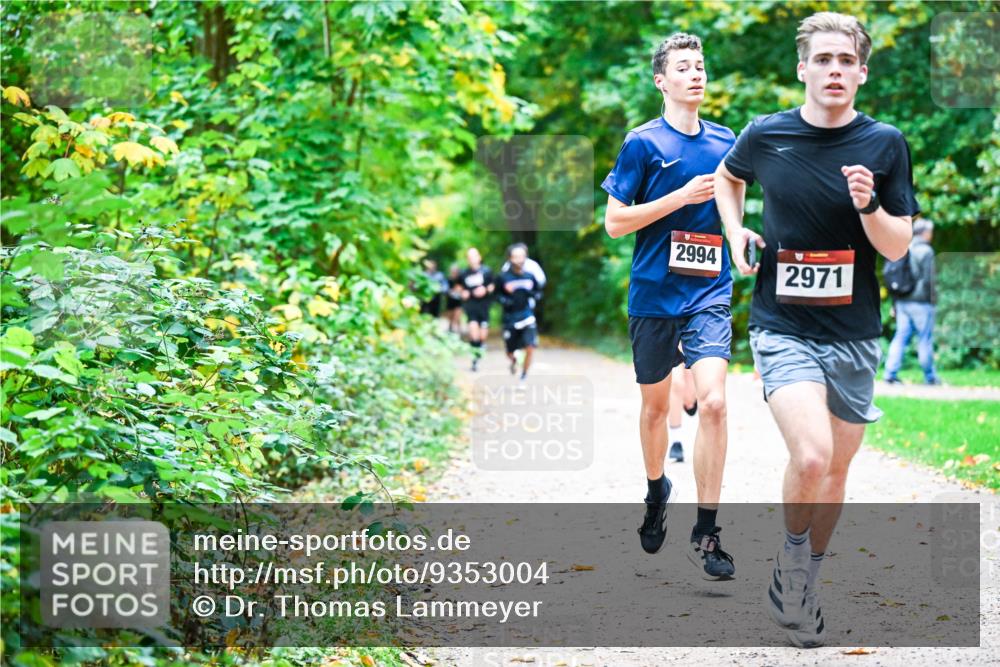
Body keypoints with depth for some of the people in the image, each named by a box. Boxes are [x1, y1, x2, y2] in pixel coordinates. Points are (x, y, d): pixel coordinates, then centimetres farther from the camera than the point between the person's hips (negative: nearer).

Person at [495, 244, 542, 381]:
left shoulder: (530, 277, -1)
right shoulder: (503, 278, -7)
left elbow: (539, 292, 12)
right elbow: (497, 295, 5)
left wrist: (533, 295, -10)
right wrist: (504, 300, -14)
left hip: (527, 317, 0)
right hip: (510, 319, 0)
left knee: (530, 348, -16)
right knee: (509, 352, 9)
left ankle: (524, 376, 6)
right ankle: (513, 360, 48)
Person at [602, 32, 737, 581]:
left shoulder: (726, 143, 7)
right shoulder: (643, 143, -4)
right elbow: (615, 222, -8)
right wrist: (682, 196, -15)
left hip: (710, 294, 1)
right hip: (653, 295, -1)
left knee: (713, 401, -16)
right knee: (655, 403, 14)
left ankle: (705, 534, -11)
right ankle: (656, 493, 42)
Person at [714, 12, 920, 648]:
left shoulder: (885, 144, -2)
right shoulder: (766, 135, -2)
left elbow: (898, 247, -1)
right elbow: (727, 177, 21)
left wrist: (868, 206, -20)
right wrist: (736, 235, 5)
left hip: (854, 334, 2)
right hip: (783, 327, -2)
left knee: (836, 470, 11)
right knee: (811, 457, -23)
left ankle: (808, 584, 34)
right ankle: (790, 564, 4)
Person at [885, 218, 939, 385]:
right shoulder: (925, 251, -10)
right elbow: (929, 278, -14)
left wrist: (895, 303, 17)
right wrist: (933, 299, -6)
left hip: (902, 301, 6)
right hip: (920, 302, -6)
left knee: (901, 336, 6)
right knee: (925, 340, 2)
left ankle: (891, 373, -1)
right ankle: (929, 376, 9)